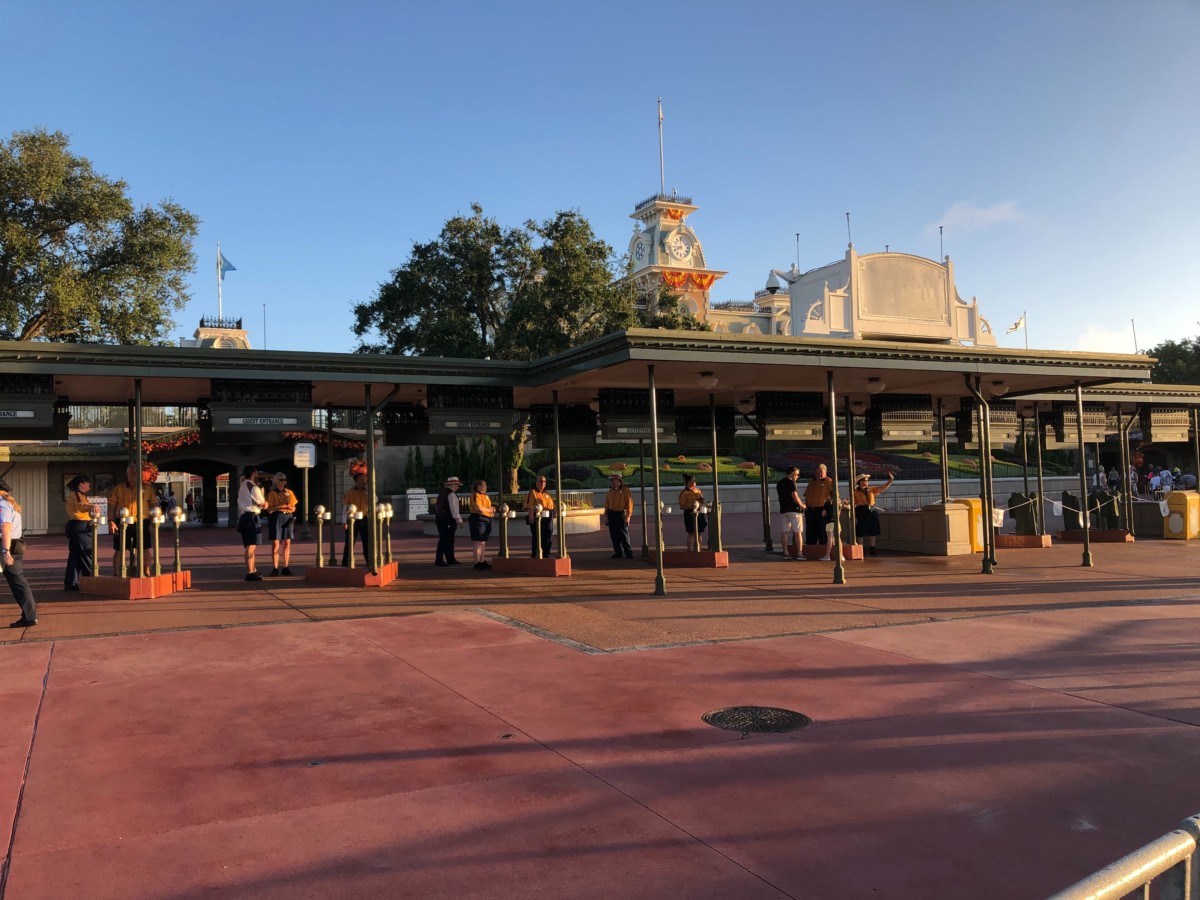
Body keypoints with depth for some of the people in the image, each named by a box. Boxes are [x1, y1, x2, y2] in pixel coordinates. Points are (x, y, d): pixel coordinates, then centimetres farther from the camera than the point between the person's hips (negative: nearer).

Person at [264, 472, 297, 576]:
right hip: (276, 518, -5)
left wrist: (288, 505, -5)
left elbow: (294, 508, 17)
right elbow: (269, 509, -10)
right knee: (275, 544, -5)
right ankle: (275, 568, -2)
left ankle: (285, 568, 10)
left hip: (288, 518, 5)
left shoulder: (289, 492, 14)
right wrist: (281, 505, -16)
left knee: (287, 543, 5)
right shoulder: (272, 493, -1)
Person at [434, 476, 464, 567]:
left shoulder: (441, 493, 16)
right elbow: (454, 509, -18)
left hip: (439, 518, 9)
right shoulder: (452, 494, -12)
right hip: (448, 519, -9)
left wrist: (436, 518, 26)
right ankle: (439, 560, -7)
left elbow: (437, 507, 21)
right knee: (444, 540, -7)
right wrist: (459, 520, -16)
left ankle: (450, 559, 20)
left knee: (449, 539, 15)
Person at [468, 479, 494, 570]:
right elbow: (479, 508, -22)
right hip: (478, 519, -10)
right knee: (478, 542, -9)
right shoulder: (476, 496, -11)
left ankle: (482, 561, 21)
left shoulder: (485, 496, 20)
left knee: (483, 542, 14)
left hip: (486, 520, 10)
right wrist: (490, 510, -11)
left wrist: (491, 511, 10)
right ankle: (477, 563, -9)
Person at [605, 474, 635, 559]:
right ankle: (618, 552, 13)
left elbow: (629, 503, -7)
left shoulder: (625, 490, -3)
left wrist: (628, 516, -13)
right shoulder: (610, 491, 13)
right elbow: (606, 503, 16)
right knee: (614, 535, 5)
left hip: (621, 514, -5)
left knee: (624, 535, -7)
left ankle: (628, 553, -2)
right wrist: (606, 515, 8)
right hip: (611, 514, 5)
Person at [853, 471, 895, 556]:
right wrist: (854, 516, -12)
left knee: (872, 532, 9)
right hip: (861, 512, -6)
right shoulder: (855, 492, -4)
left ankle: (872, 550, 17)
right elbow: (853, 505, -6)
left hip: (872, 512, 6)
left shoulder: (871, 490, 12)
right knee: (861, 533, -3)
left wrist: (890, 481, -2)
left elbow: (882, 488, 9)